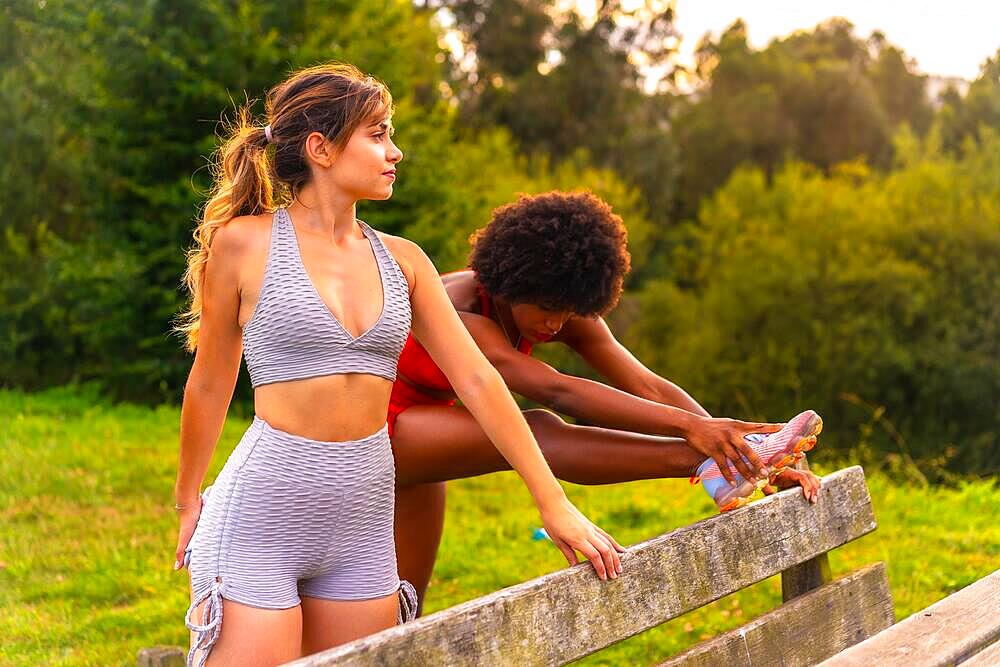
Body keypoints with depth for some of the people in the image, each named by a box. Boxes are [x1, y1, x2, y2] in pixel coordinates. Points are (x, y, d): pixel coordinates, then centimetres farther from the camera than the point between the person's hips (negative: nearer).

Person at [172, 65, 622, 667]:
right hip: (264, 510, -4)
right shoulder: (244, 243, -4)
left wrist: (554, 504, 3)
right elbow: (211, 385, 5)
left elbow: (477, 380, 6)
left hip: (364, 521, 5)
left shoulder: (401, 260, 7)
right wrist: (188, 504, 14)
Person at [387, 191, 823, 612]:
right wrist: (687, 426, -52)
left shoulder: (563, 316, -10)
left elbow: (648, 388, -17)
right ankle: (710, 468, -41)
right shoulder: (456, 311, -32)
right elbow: (555, 391, -43)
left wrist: (733, 442, -27)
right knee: (533, 432, -30)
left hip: (420, 436, 7)